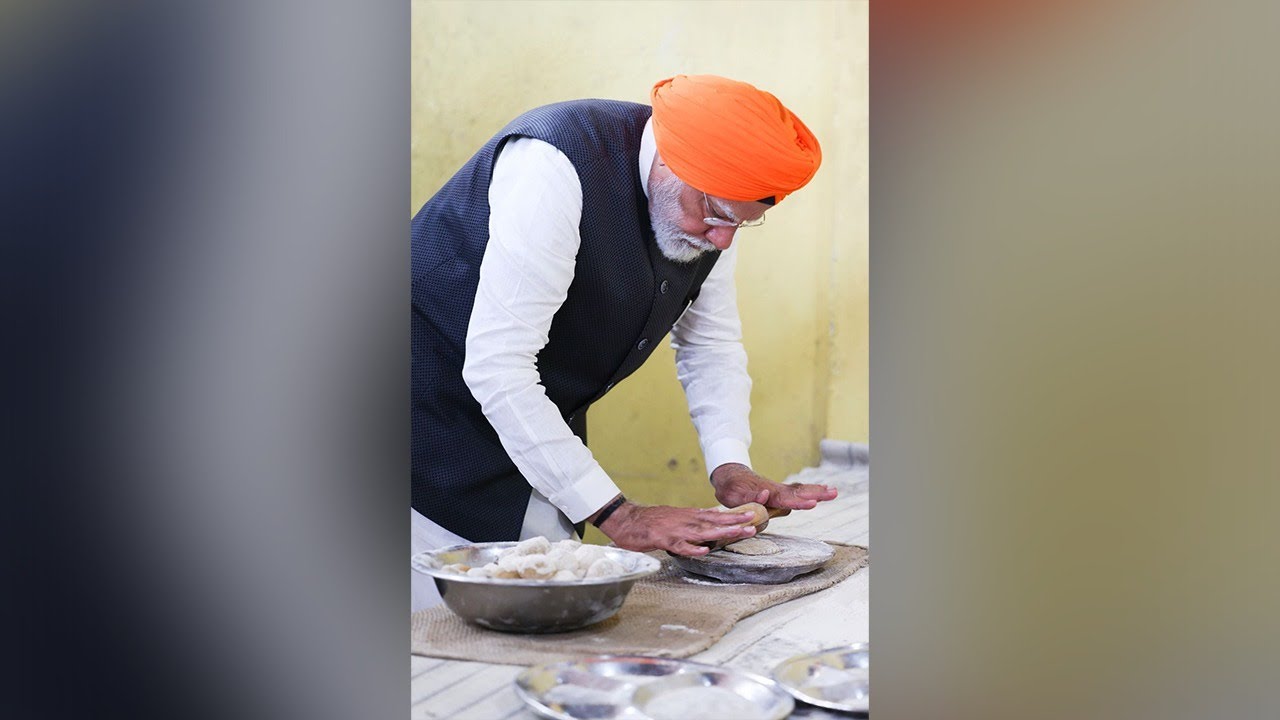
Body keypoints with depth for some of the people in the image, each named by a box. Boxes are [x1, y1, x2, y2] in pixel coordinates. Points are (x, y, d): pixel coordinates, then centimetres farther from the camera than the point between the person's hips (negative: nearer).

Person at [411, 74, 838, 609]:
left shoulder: (711, 202, -5)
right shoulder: (556, 164, -30)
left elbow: (711, 343, 10)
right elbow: (496, 367, -32)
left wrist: (731, 466, -7)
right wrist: (615, 514, -30)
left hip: (541, 422, 7)